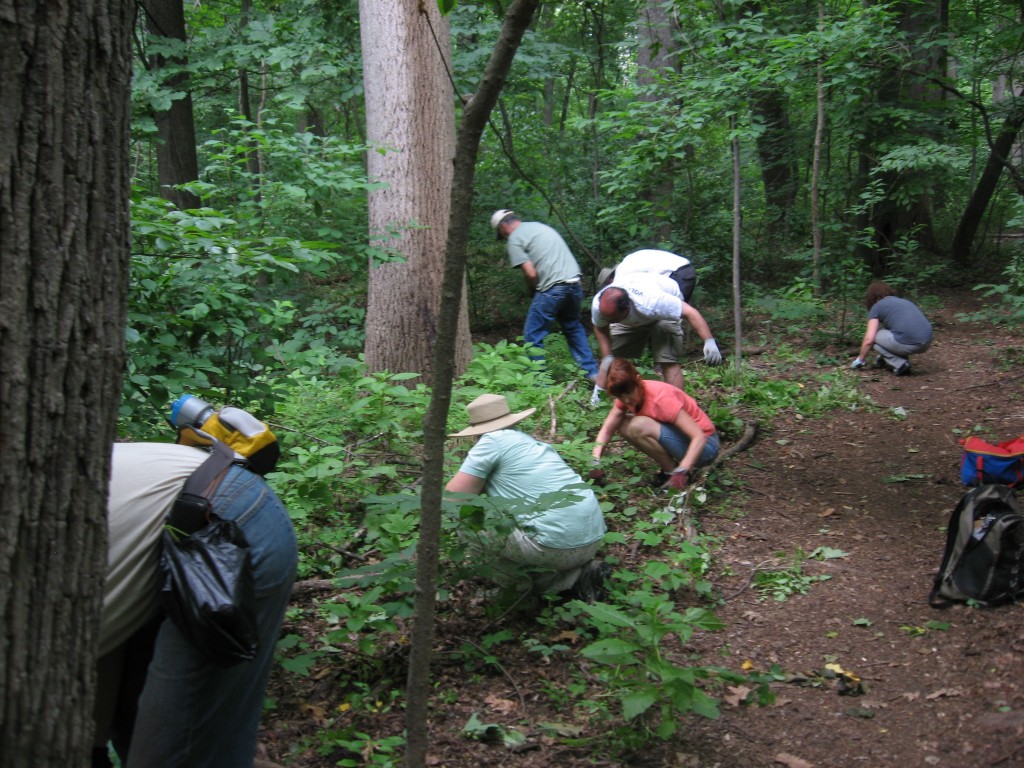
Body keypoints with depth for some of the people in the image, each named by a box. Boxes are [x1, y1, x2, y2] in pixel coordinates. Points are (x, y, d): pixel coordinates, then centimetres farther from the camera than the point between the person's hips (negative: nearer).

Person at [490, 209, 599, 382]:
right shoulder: (540, 226, 24)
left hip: (552, 288, -8)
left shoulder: (514, 239, -1)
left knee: (533, 336, 4)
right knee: (573, 328, 24)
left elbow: (530, 273, -10)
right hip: (575, 283, 8)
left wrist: (532, 290, 10)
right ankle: (592, 372, 24)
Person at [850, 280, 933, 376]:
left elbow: (869, 340, 2)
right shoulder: (905, 301, 29)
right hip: (927, 343, 7)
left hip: (908, 344, -7)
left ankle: (900, 364, 4)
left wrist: (859, 360, 19)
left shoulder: (877, 307, 10)